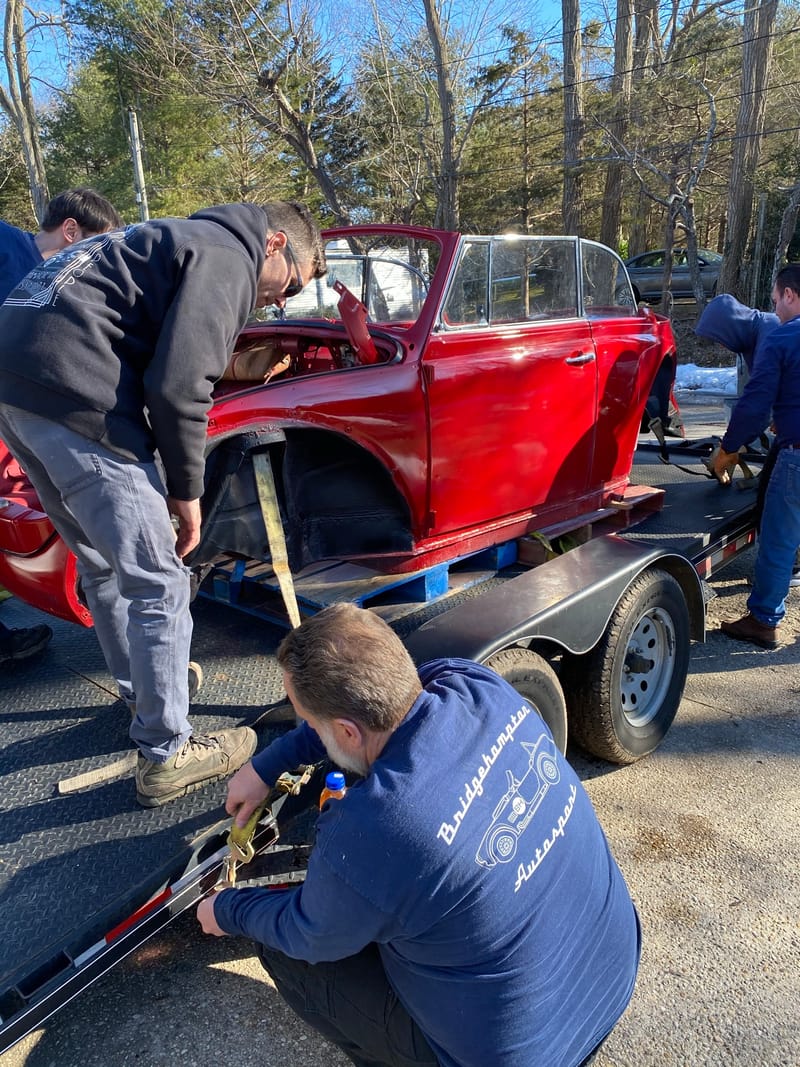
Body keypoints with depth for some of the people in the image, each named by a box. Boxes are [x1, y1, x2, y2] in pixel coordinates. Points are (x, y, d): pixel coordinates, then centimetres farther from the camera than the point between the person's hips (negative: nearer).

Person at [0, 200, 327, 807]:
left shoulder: (183, 241, 28)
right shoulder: (228, 258, -2)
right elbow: (178, 386, -14)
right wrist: (186, 491, -2)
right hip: (69, 389, -10)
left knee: (104, 565, 22)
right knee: (157, 584, -2)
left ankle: (143, 688, 40)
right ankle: (165, 756, 11)